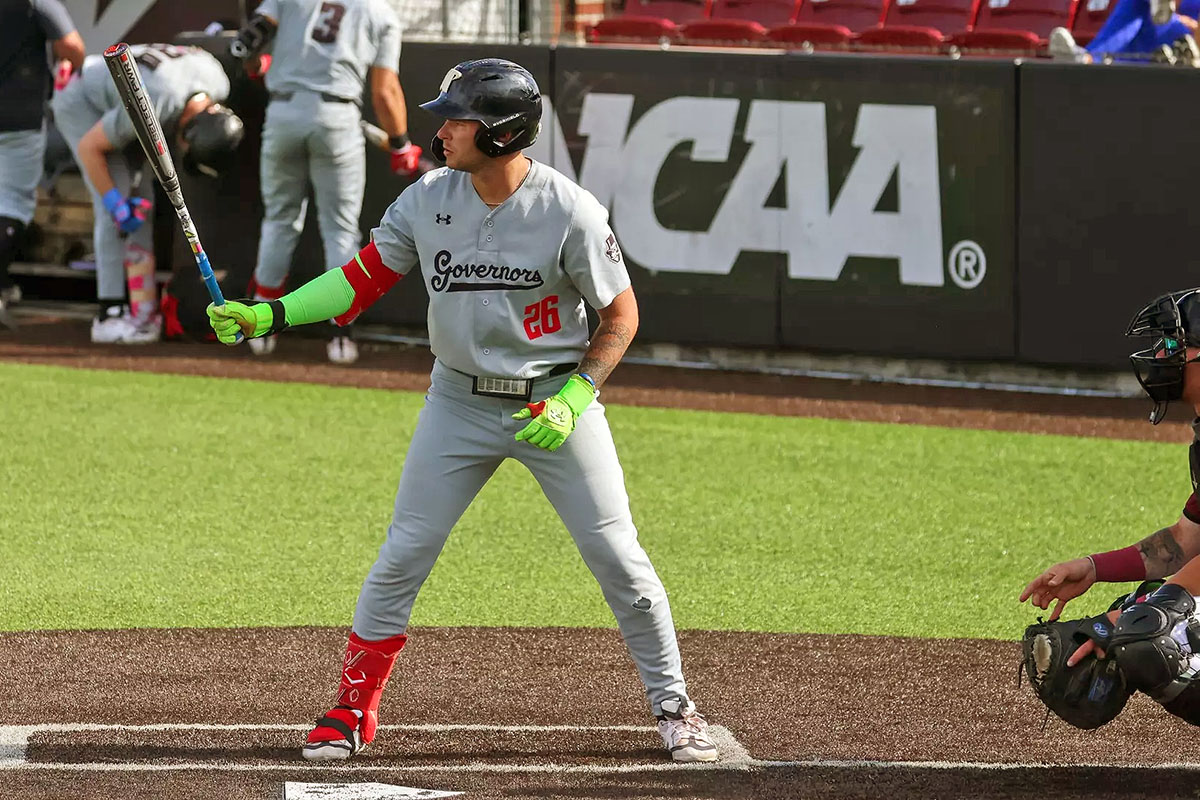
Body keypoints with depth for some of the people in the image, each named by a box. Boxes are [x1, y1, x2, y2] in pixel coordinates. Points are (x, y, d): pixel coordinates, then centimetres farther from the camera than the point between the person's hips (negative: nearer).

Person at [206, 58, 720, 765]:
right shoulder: (429, 200, -7)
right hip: (460, 401, 3)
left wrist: (574, 398, -18)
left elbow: (621, 315, -8)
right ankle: (353, 711, 12)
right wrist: (270, 315, -7)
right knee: (402, 557, 0)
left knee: (619, 559, -2)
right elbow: (363, 279, 2)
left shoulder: (570, 212, -18)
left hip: (556, 399, -3)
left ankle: (673, 707, 14)